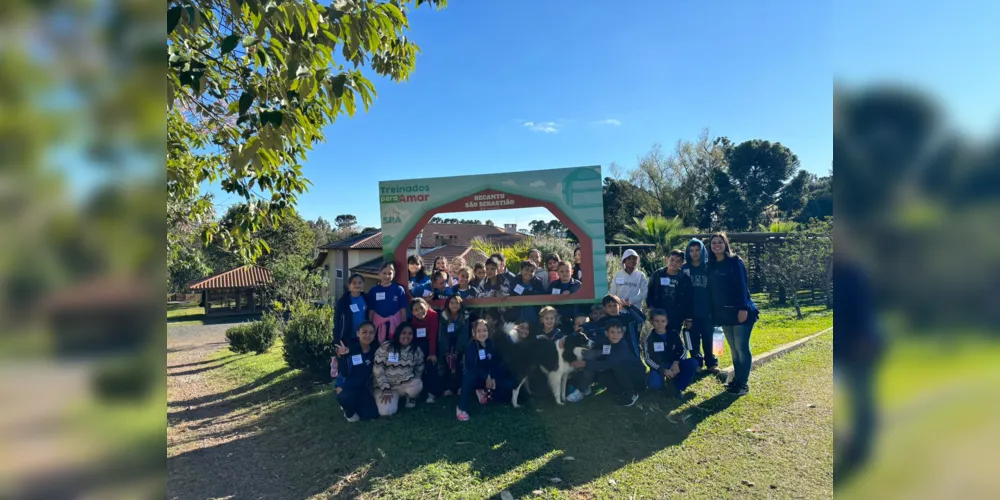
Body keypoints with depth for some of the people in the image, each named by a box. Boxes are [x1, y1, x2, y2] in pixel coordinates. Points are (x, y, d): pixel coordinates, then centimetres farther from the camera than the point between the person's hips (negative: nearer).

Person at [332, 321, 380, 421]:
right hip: (345, 384, -4)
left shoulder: (374, 349, -6)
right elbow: (345, 373, -23)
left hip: (362, 386, 4)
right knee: (348, 396, -37)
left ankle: (354, 405, 24)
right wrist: (343, 357, -38)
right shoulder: (349, 347, -20)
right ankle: (349, 411, 1)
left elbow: (369, 372, 4)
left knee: (372, 414, -9)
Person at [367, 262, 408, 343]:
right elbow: (371, 311, 5)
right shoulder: (373, 290, 1)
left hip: (395, 324, -1)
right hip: (379, 324, 1)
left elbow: (403, 310, 0)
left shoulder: (399, 289, -2)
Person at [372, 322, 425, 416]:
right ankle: (395, 397, 11)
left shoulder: (416, 350, -4)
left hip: (405, 385, 2)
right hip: (385, 385, -2)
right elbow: (377, 369, -14)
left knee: (418, 385, -31)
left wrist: (414, 383, -3)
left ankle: (410, 396, 5)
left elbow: (419, 369, 10)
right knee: (386, 411, -24)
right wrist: (386, 389, -16)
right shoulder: (385, 347, -14)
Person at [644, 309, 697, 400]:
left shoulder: (673, 334, 2)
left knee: (693, 363, -23)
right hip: (658, 367, -3)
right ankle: (664, 379, 2)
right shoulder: (650, 338, -6)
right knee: (654, 384, -35)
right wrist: (663, 370, -21)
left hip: (674, 365, 3)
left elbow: (683, 350, 0)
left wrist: (676, 362, -18)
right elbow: (648, 359, -10)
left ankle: (677, 388, -14)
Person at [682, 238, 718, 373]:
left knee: (708, 339, 7)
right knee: (694, 339, 7)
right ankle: (697, 364, 19)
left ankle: (711, 363, 20)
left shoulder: (709, 267, 2)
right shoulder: (684, 268, 1)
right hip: (691, 311, 0)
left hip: (707, 310, 0)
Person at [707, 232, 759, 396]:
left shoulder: (735, 261, -5)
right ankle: (737, 379, 21)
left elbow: (742, 286, -12)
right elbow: (711, 290, 13)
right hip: (723, 313, 6)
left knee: (742, 348, -3)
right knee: (733, 349, 13)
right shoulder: (711, 266, 11)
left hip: (739, 311, -6)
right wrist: (713, 312, 10)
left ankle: (743, 383, 4)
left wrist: (743, 308, -19)